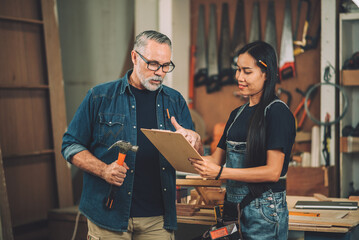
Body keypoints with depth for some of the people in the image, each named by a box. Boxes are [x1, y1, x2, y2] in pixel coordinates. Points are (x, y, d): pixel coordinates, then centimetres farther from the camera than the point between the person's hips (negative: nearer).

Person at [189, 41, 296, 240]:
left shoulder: (277, 112, -9)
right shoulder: (237, 114, 14)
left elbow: (273, 171, -17)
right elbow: (217, 158, 12)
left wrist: (220, 173, -23)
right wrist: (189, 157, -8)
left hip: (264, 210, -7)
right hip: (233, 207, 7)